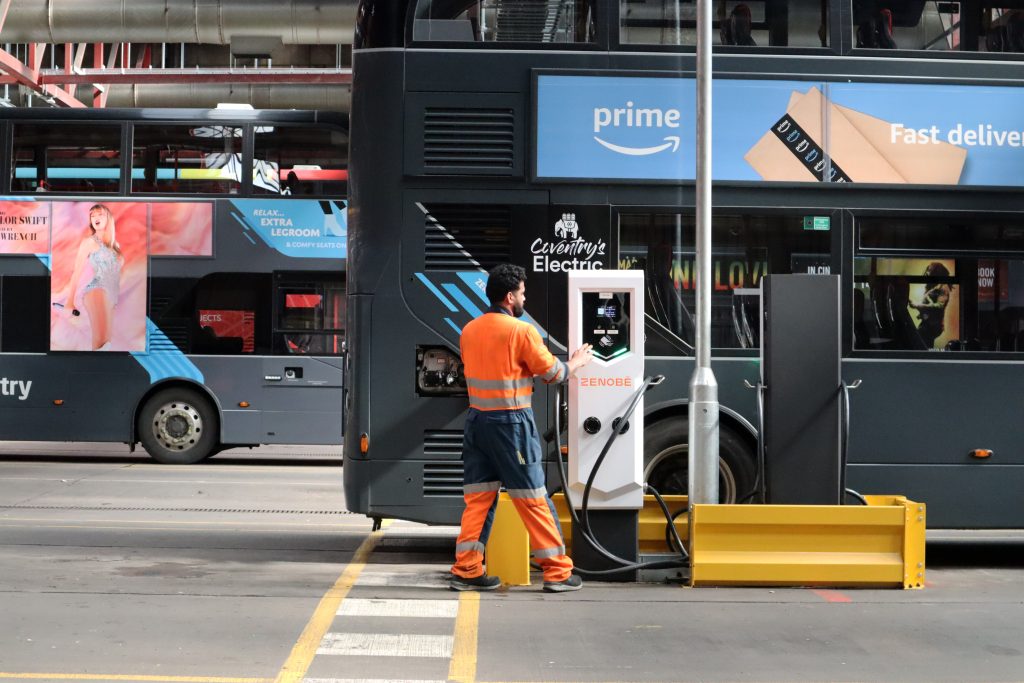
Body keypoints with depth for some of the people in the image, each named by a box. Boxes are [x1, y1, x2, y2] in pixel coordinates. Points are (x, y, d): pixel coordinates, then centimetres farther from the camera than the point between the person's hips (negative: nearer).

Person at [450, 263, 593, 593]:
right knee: (534, 499, 1)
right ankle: (558, 572, 9)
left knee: (478, 497, 10)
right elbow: (553, 373, -4)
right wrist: (578, 361, 15)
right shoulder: (522, 331, -12)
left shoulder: (469, 331, 8)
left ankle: (466, 570, 9)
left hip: (477, 418, 6)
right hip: (511, 422, -6)